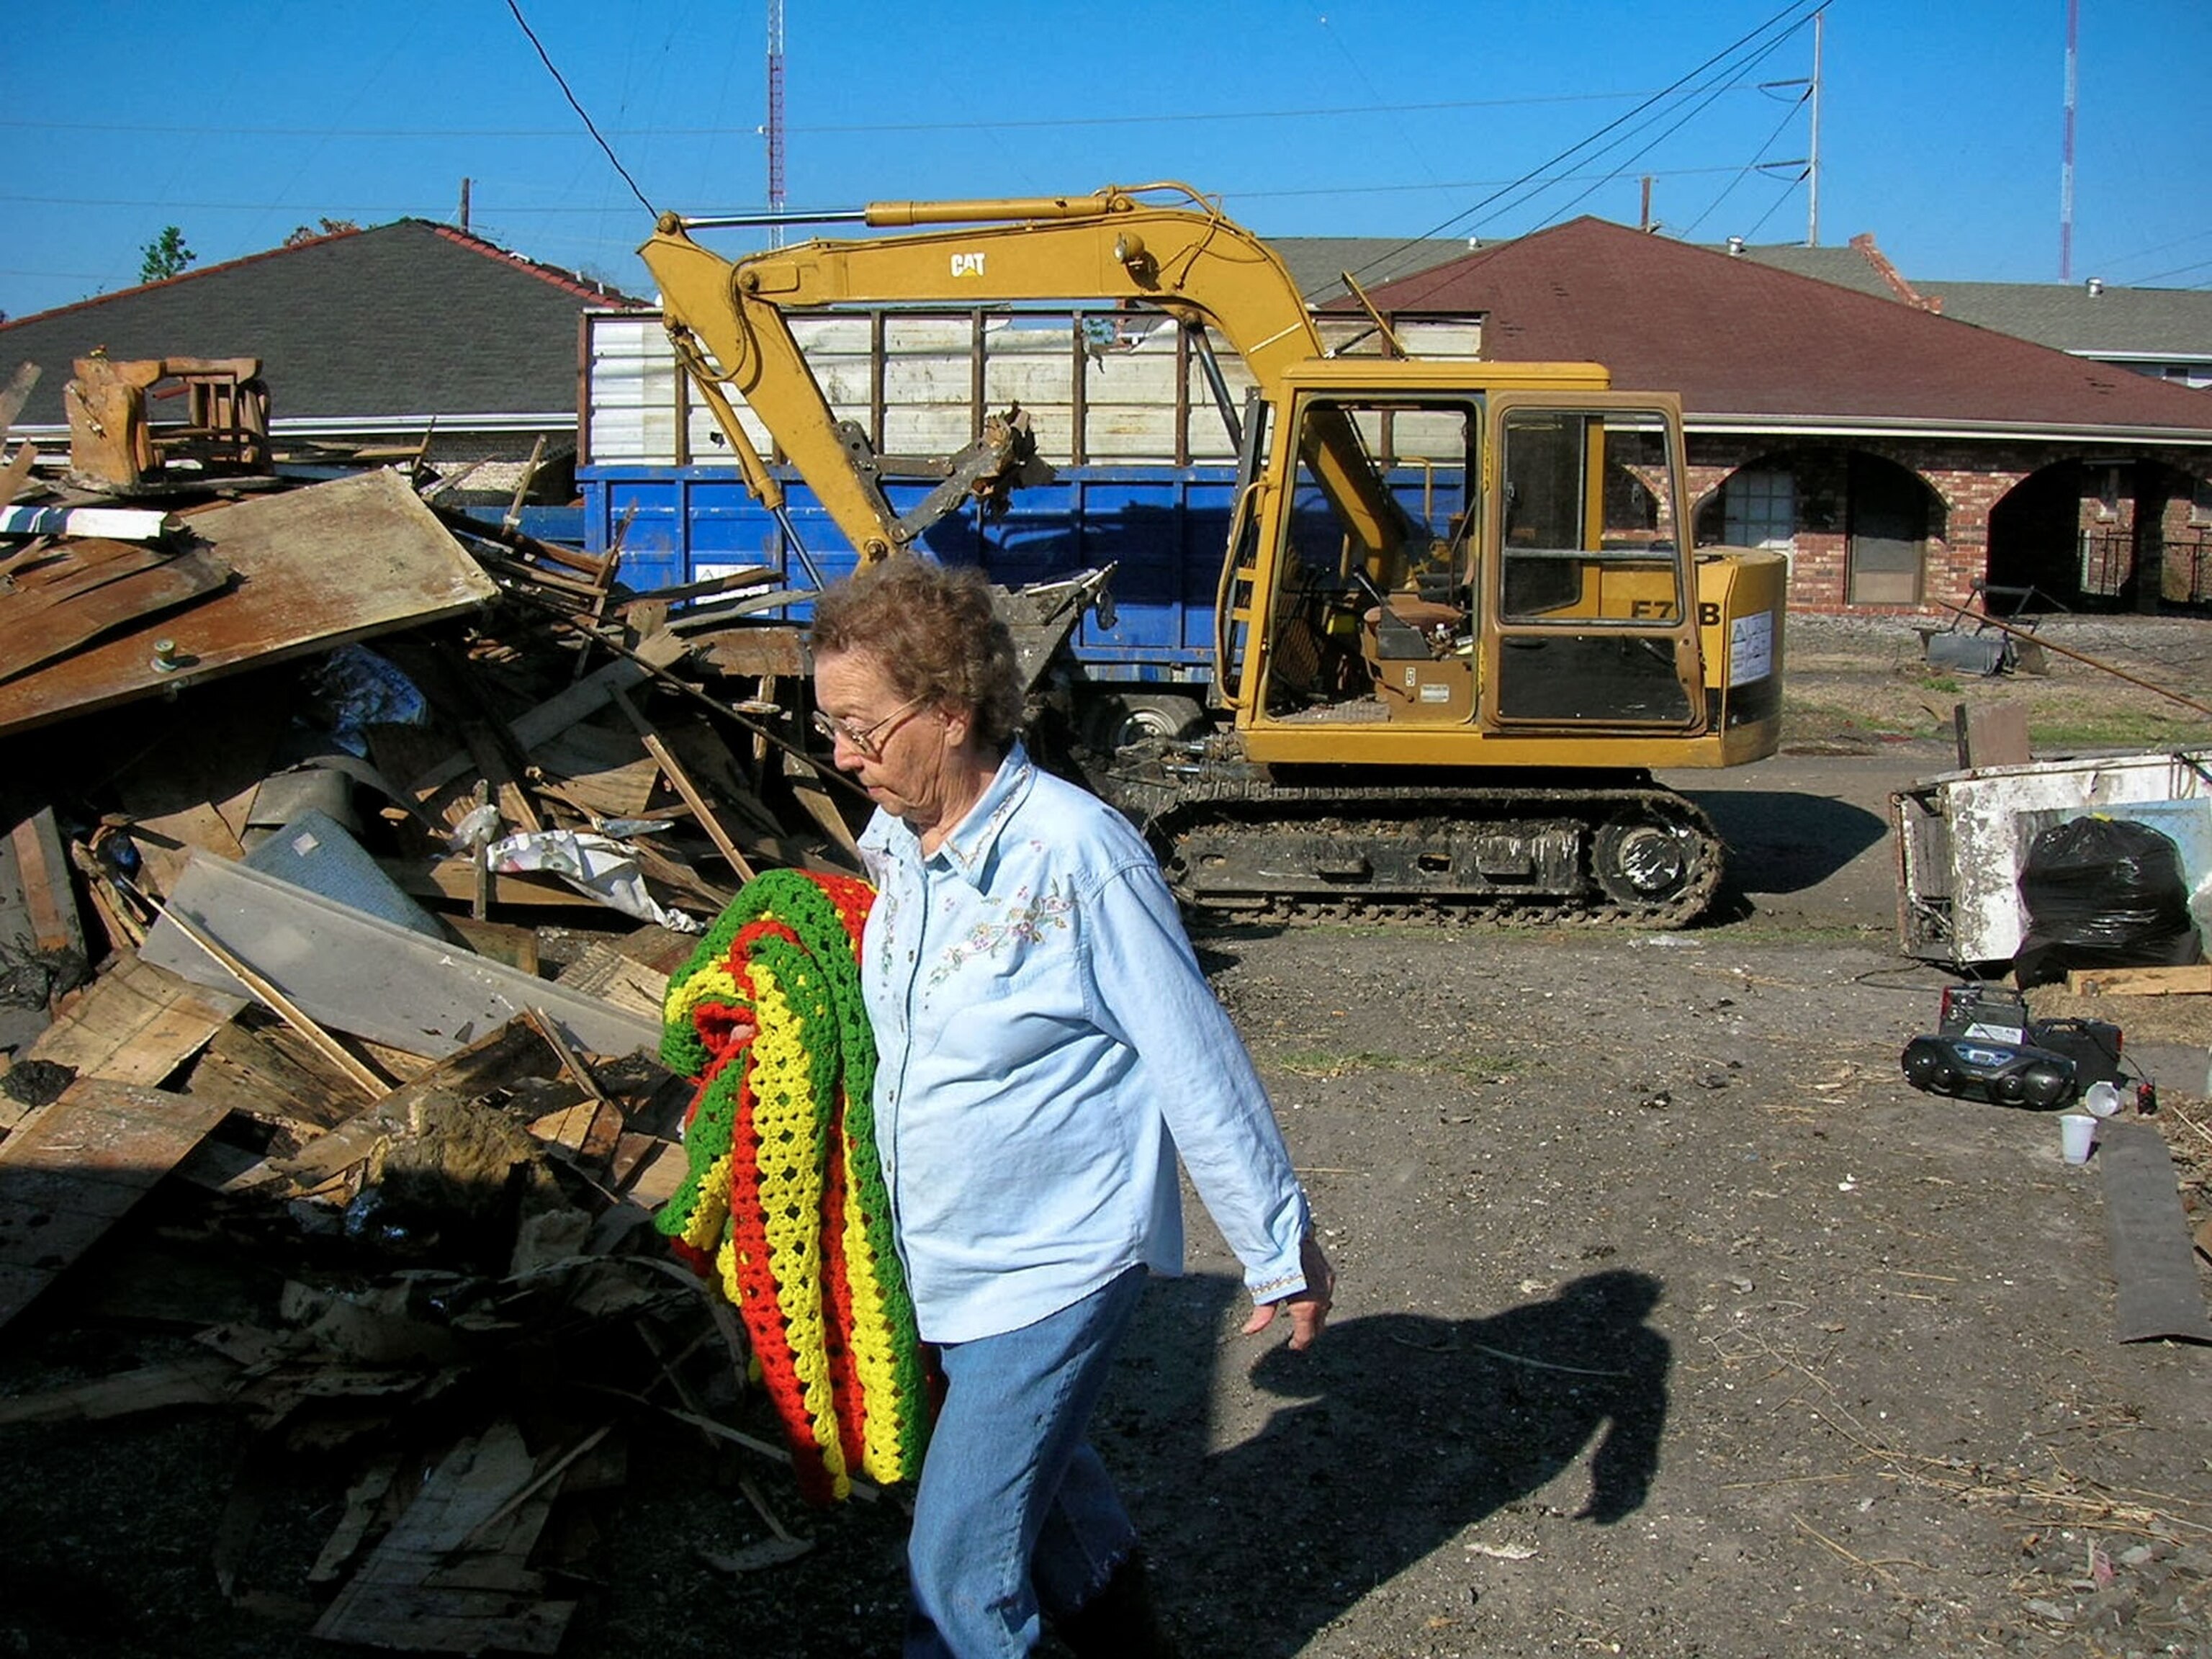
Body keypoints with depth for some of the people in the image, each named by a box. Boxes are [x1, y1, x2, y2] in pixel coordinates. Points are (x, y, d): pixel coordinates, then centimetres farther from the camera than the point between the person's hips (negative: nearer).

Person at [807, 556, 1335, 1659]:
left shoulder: (1078, 853, -24)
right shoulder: (888, 843, -3)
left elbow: (1196, 1064, -18)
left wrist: (1279, 1249, -11)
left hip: (1053, 1267, -7)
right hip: (933, 1262, 8)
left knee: (959, 1567, -3)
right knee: (1036, 1477, 27)